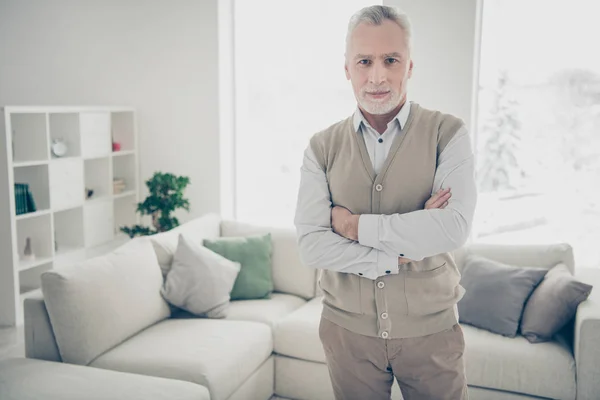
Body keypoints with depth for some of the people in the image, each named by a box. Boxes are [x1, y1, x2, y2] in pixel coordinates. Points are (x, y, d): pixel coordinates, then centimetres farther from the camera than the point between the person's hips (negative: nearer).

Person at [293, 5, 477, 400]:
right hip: (347, 329, 2)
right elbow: (311, 244, -11)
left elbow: (454, 228, -20)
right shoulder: (322, 148, -2)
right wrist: (399, 253, -17)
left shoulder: (447, 134, -6)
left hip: (430, 331, -1)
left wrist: (356, 225, -16)